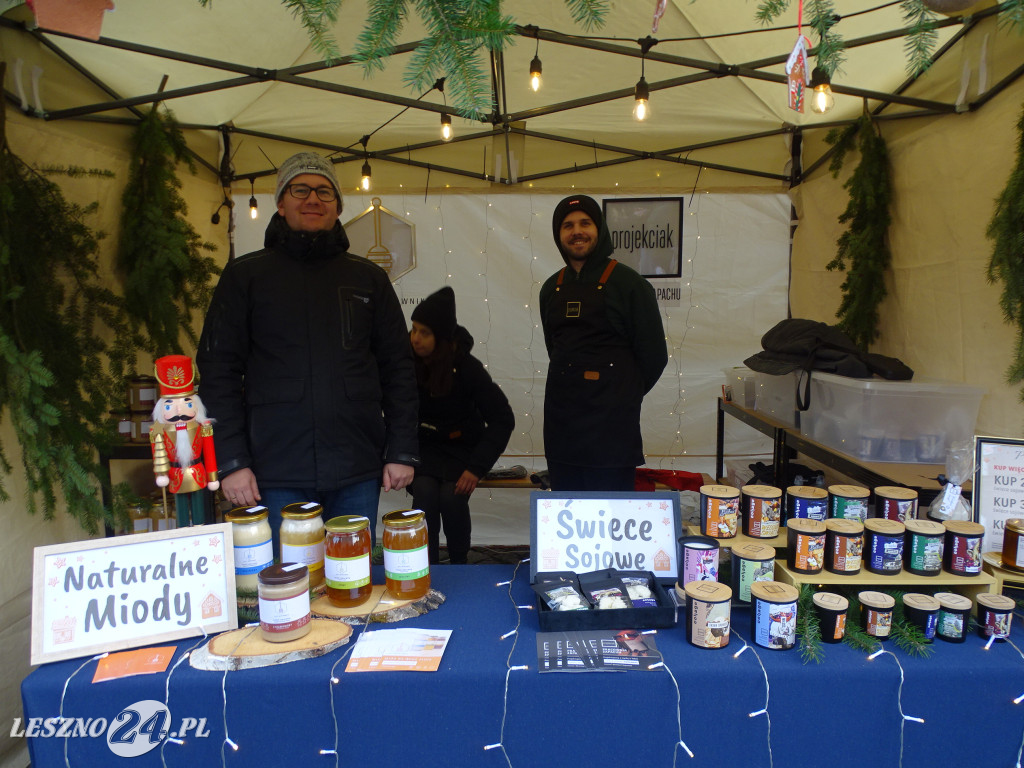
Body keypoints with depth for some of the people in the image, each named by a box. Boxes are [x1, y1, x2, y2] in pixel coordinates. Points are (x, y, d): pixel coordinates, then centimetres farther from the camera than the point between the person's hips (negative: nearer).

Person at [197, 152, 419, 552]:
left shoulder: (369, 278, 10)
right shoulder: (245, 275, 6)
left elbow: (398, 368, 9)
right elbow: (218, 371, 2)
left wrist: (402, 451, 2)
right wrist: (230, 460, -6)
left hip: (357, 474, 2)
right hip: (277, 474, -1)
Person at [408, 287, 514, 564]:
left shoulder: (467, 367, -14)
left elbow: (503, 419, -13)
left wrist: (477, 468, -20)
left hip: (461, 445, -1)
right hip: (423, 445, 1)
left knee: (451, 495, -26)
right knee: (425, 490, -27)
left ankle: (459, 565, -1)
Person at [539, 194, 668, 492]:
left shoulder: (627, 283, -4)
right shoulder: (552, 288, 12)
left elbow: (653, 355, -2)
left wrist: (622, 395, 6)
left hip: (610, 423, -5)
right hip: (560, 421, 6)